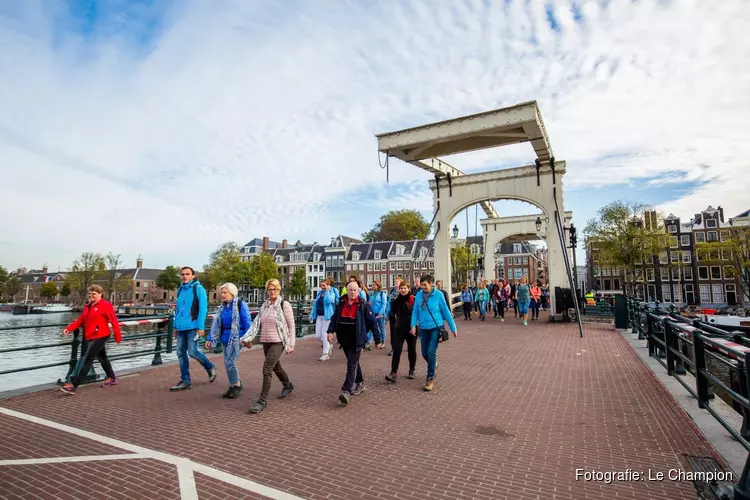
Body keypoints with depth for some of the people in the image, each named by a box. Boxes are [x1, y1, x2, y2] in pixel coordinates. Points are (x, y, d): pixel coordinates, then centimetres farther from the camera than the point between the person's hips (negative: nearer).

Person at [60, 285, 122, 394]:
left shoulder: (106, 305, -12)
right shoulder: (88, 306, 12)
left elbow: (114, 321, -12)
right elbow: (80, 320, 11)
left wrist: (118, 337, -10)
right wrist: (69, 328, -5)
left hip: (100, 337, -9)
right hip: (91, 337, 9)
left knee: (87, 360, -8)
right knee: (102, 358, 19)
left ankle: (73, 385, -6)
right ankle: (112, 378, 33)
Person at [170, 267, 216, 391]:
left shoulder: (198, 288, -7)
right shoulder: (180, 289, 14)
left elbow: (203, 309, -12)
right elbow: (178, 309, 20)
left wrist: (201, 327, -17)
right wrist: (176, 326, 16)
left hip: (193, 327, -7)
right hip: (181, 327, 7)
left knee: (192, 352, -7)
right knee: (181, 353, 7)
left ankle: (210, 368, 17)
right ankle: (185, 381, 17)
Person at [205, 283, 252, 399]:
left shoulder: (241, 304, -10)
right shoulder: (223, 306, 11)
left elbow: (247, 322, -12)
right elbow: (216, 324, 14)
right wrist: (210, 339, 9)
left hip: (236, 337, -7)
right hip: (226, 338, 7)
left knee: (230, 362, -6)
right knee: (228, 363, 12)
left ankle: (236, 385, 13)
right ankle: (233, 386, 27)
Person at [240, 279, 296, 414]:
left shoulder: (284, 305, -9)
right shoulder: (264, 305, 8)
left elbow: (291, 326, -7)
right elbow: (256, 323, 3)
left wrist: (291, 344, -8)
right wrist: (248, 338, -9)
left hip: (278, 342, -6)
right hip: (265, 341, 6)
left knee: (267, 369, -12)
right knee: (276, 367, 21)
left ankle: (262, 400, -2)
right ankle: (288, 385, 45)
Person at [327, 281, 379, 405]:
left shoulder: (363, 304, -8)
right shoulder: (341, 303, 4)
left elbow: (372, 322, -6)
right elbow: (334, 318, 7)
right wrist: (331, 331, -9)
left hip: (356, 340, -5)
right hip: (344, 339, 5)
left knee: (352, 364, -8)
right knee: (353, 362, 19)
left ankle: (346, 391, -9)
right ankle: (360, 383, 37)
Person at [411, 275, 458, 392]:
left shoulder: (438, 295, -12)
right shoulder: (419, 295, -4)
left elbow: (446, 312, -7)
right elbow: (415, 311, 0)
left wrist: (453, 328, -3)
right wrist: (413, 325, -12)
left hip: (436, 327, -4)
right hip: (423, 328, 4)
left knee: (431, 352, -12)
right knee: (425, 353, 12)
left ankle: (430, 378, 4)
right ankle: (433, 364, 45)